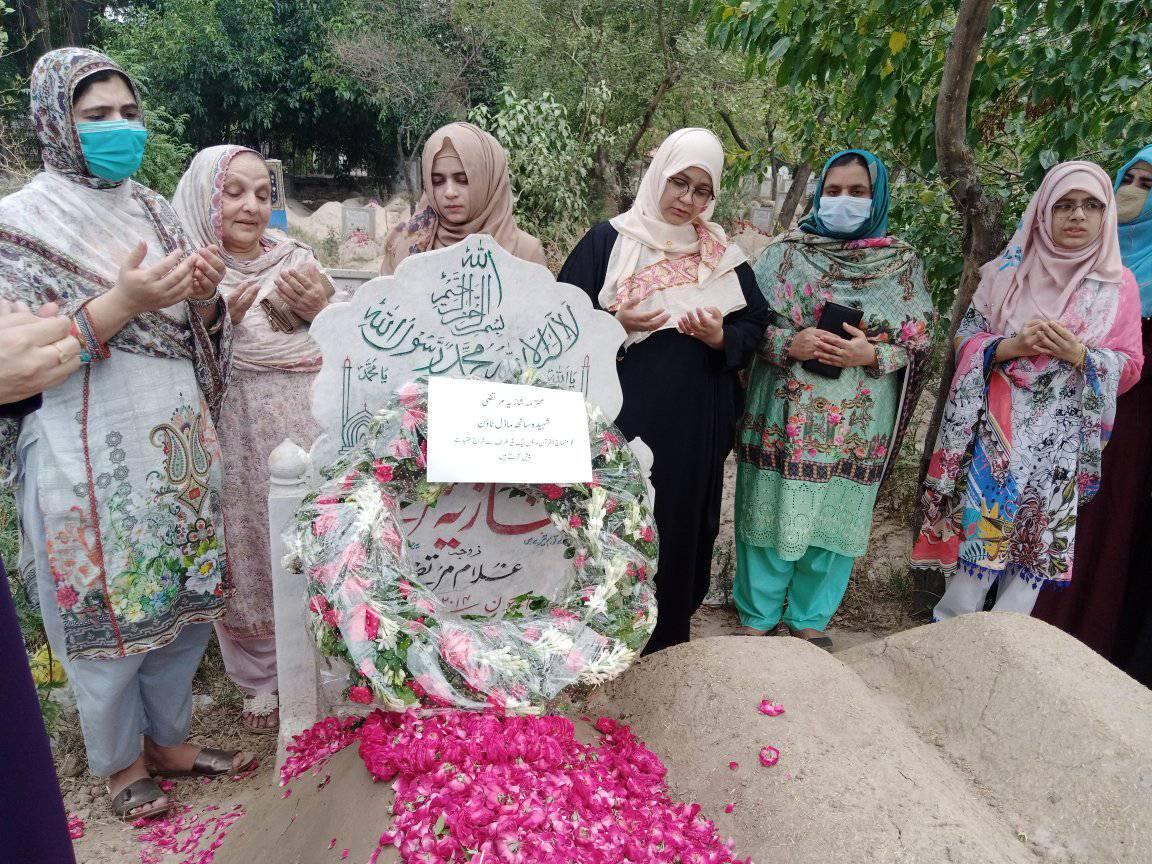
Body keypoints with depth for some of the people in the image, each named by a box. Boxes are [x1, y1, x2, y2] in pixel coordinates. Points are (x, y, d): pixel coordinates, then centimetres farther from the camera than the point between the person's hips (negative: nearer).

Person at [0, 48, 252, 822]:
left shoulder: (154, 212, 11)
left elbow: (200, 337, 11)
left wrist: (204, 298, -11)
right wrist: (123, 302, -23)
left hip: (178, 438, 5)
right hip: (90, 450, -5)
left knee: (184, 593, 13)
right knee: (108, 605, 7)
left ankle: (170, 738, 34)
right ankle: (121, 760, 30)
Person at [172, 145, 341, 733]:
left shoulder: (297, 260, 5)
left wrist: (323, 310, -15)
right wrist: (218, 316, -19)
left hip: (310, 434, 1)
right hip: (238, 446, -1)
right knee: (251, 558, 9)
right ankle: (260, 679, 32)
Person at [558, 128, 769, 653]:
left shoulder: (723, 256, 9)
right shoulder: (608, 241, -1)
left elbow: (754, 326, 9)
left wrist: (720, 338, -12)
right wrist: (614, 325, -20)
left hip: (694, 422, 3)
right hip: (621, 418, -3)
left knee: (682, 521, 10)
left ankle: (669, 636, 29)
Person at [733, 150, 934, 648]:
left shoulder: (903, 262, 5)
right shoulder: (786, 251, 2)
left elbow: (919, 339, 3)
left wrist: (871, 354, -16)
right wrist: (789, 343, -19)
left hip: (856, 421, 1)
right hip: (785, 414, -1)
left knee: (833, 518, 10)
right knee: (773, 512, 6)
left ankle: (811, 619, 29)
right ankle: (757, 616, 24)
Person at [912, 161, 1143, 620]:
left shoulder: (1118, 284, 3)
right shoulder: (1009, 270, 3)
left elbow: (1130, 365, 3)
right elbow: (965, 335, 3)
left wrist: (1078, 354, -17)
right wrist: (1010, 346, -17)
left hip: (1061, 441, 1)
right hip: (996, 430, -1)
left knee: (1038, 536, 7)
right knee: (979, 526, 0)